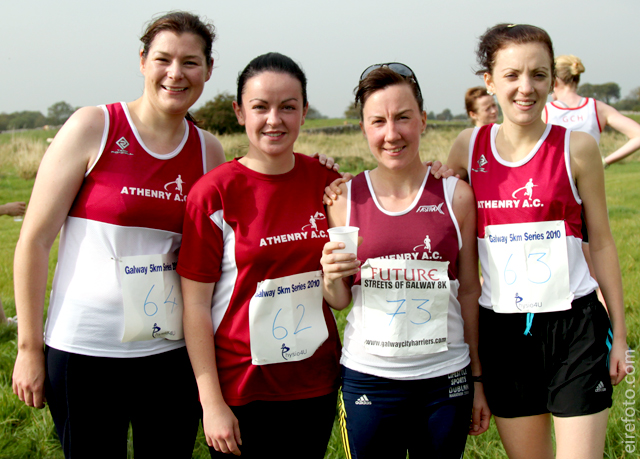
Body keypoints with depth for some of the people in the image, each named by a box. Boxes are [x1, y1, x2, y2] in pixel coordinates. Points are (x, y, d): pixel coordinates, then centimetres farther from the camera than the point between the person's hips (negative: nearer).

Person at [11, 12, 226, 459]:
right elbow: (35, 240, -6)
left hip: (173, 352, 3)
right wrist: (30, 347, -6)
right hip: (84, 352, -3)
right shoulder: (92, 128, -7)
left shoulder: (208, 150, 3)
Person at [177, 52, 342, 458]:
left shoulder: (326, 181, 1)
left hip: (315, 382, 3)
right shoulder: (214, 192, -10)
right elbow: (196, 305, -9)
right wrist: (212, 403, -11)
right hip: (239, 387, -3)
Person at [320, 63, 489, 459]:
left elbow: (469, 291, 5)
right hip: (368, 378, 0)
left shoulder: (456, 195, -2)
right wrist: (331, 278, -16)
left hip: (445, 380, 0)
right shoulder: (345, 199, -2)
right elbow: (339, 301, 6)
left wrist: (477, 380, 8)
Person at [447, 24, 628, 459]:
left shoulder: (577, 147, -5)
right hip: (502, 328, 3)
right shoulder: (469, 147, 2)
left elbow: (602, 243, 1)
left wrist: (619, 333, 4)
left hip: (574, 324, -2)